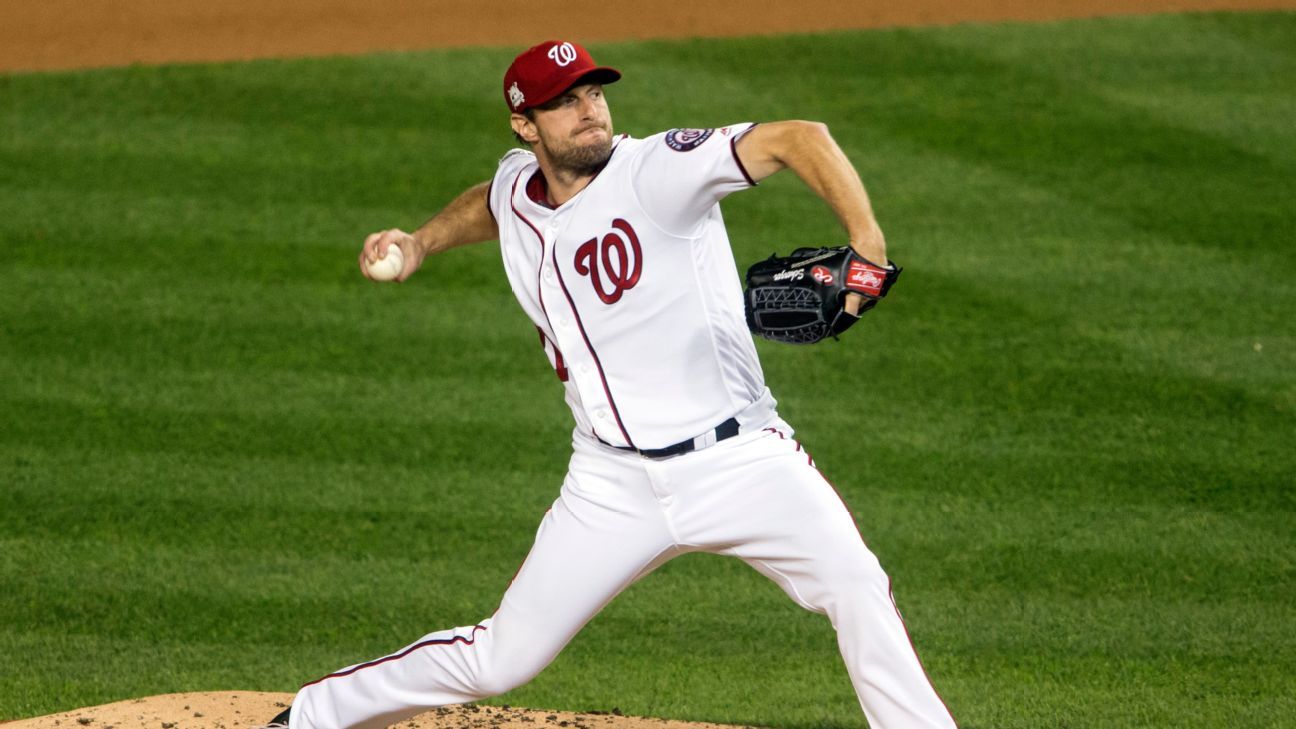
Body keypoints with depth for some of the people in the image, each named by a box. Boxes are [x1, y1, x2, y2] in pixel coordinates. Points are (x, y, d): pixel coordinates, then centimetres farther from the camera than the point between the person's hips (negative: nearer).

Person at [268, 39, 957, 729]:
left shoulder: (658, 170, -13)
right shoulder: (517, 188, 5)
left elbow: (798, 138, -24)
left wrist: (866, 242, -37)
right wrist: (421, 243, 16)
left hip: (740, 458, -3)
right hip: (616, 483, 4)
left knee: (857, 589, -25)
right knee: (500, 659, 6)